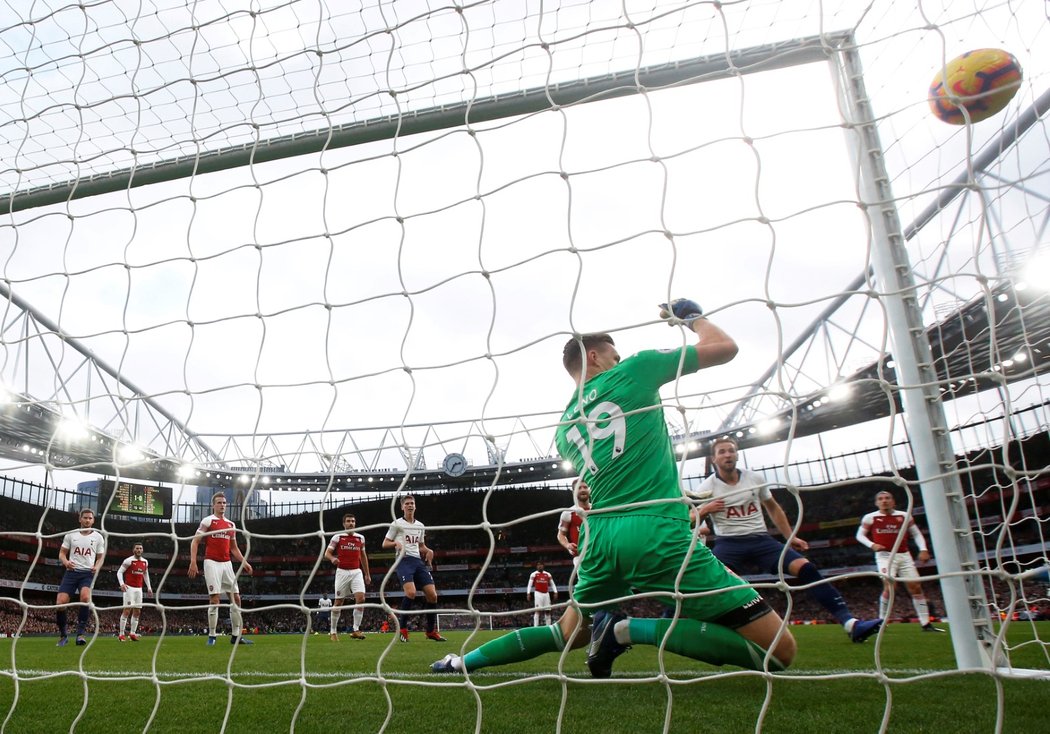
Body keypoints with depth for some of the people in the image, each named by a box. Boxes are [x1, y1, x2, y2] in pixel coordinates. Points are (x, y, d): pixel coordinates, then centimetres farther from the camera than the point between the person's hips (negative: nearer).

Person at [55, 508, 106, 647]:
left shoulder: (98, 537, 8)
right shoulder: (70, 535, 9)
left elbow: (101, 557, 14)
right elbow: (62, 553, 13)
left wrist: (97, 567, -8)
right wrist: (65, 562, -10)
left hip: (88, 573, -2)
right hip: (71, 572, 2)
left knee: (85, 597, -30)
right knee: (60, 603, -11)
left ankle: (80, 633, -19)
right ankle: (63, 634, 14)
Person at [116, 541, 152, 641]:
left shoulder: (145, 562, 9)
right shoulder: (129, 560, -9)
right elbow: (119, 572, -10)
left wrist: (148, 587, 15)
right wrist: (121, 583, -25)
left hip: (139, 588, 6)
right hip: (129, 588, -6)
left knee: (137, 611, 5)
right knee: (127, 610, -11)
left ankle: (132, 634, 10)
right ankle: (121, 634, -6)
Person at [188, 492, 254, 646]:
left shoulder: (231, 525, 16)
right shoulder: (207, 521, -1)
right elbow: (195, 541, -4)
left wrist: (244, 562, 10)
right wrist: (193, 562, -16)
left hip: (227, 563, 6)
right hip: (212, 563, -6)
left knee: (236, 597, 2)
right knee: (214, 598, -9)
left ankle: (236, 635, 9)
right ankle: (211, 636, 2)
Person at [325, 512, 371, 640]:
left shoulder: (360, 538, 9)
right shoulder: (337, 537, -1)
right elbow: (327, 553, 0)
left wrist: (367, 574, 18)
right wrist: (332, 558, -24)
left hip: (357, 572, 2)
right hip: (342, 572, -2)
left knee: (361, 598, -15)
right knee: (339, 602, 3)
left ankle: (356, 630, -9)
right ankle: (333, 631, 20)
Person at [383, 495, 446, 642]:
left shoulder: (420, 526, 18)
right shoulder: (397, 524, 4)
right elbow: (385, 543, 7)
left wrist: (428, 551, 7)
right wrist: (396, 543, -15)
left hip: (418, 561, 5)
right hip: (404, 560, -5)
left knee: (432, 595, -6)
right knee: (411, 592, -27)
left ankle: (431, 631, 10)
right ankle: (402, 628, -11)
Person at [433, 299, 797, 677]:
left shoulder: (564, 427, 21)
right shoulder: (633, 370, 5)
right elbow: (725, 347, 9)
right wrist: (691, 317, 27)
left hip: (600, 538, 7)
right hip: (657, 533, -7)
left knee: (569, 633, 31)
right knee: (778, 649, -5)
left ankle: (463, 661, 20)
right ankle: (634, 629, -13)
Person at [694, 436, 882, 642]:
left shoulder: (755, 478, 6)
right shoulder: (706, 488, -3)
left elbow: (773, 508, 21)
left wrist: (791, 537, 17)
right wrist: (704, 510, -20)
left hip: (761, 540, 3)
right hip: (728, 543, -2)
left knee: (805, 567, -17)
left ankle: (850, 622, -18)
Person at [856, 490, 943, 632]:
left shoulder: (904, 516, 7)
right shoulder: (870, 517, 0)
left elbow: (916, 533, 15)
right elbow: (860, 535, 6)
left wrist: (923, 549, -2)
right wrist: (872, 545, -12)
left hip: (904, 556, 4)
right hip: (885, 555, -4)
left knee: (916, 587, 0)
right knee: (890, 587, -19)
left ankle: (926, 623, 9)